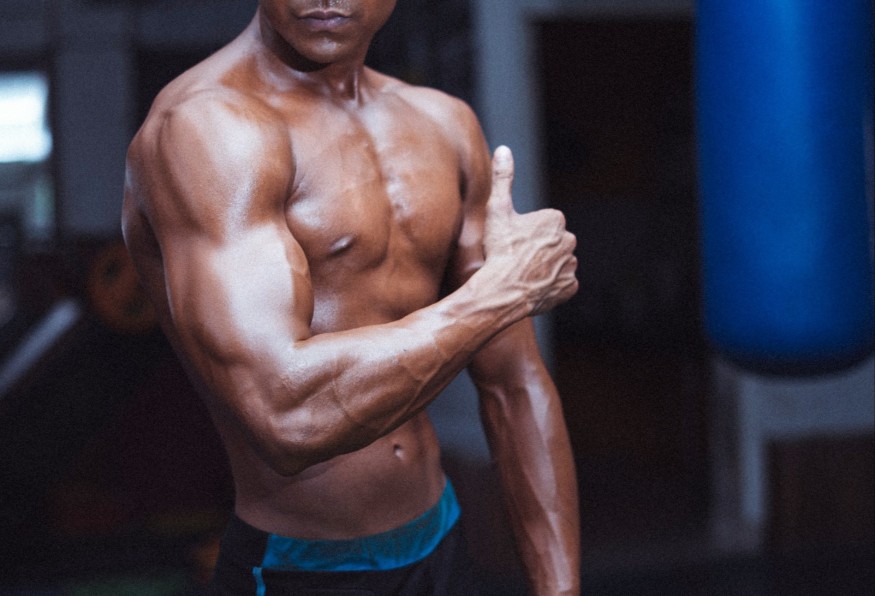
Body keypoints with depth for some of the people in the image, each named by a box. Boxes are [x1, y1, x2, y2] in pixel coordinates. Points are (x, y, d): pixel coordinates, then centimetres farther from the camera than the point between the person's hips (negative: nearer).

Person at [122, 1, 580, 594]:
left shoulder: (444, 124, 3)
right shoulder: (204, 126, -19)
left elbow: (515, 387, 5)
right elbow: (286, 415, -32)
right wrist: (509, 285, -21)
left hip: (440, 547, 7)